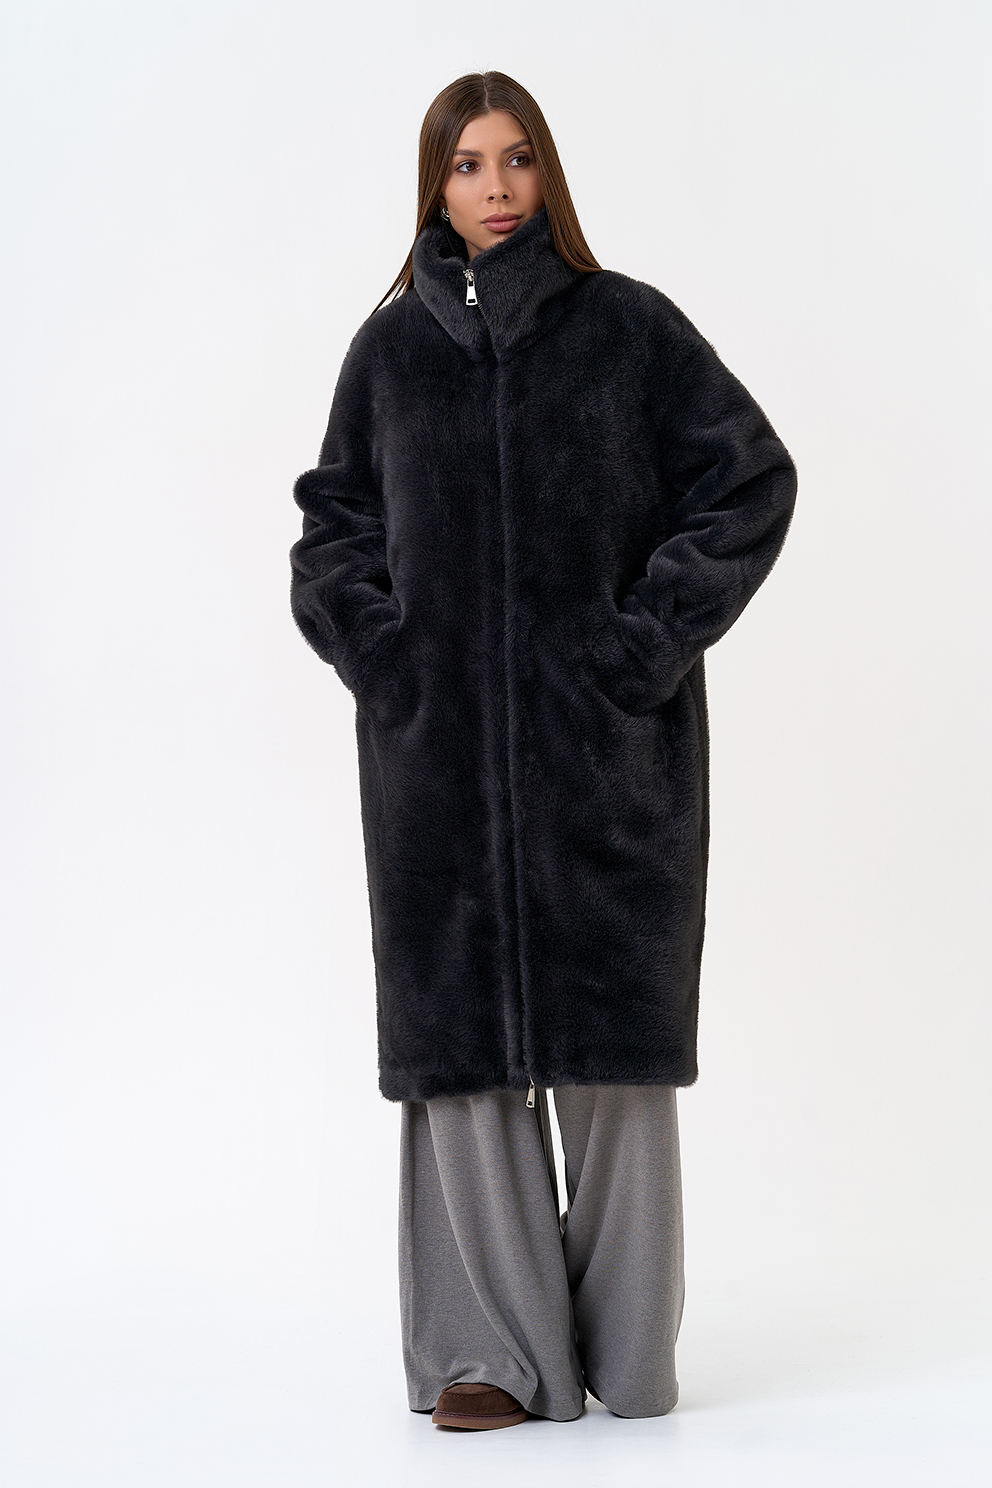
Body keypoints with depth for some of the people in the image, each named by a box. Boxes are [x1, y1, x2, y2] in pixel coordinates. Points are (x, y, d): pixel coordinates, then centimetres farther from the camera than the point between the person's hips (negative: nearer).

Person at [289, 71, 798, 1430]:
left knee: (608, 1029, -1)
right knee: (460, 1032, 0)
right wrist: (373, 645, -1)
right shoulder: (391, 347, 10)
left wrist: (654, 639, -7)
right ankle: (496, 1349, 7)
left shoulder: (630, 327, 4)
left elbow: (753, 479, 2)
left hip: (604, 736, -2)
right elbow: (333, 525, 17)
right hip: (439, 739, 2)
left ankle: (629, 1350, 9)